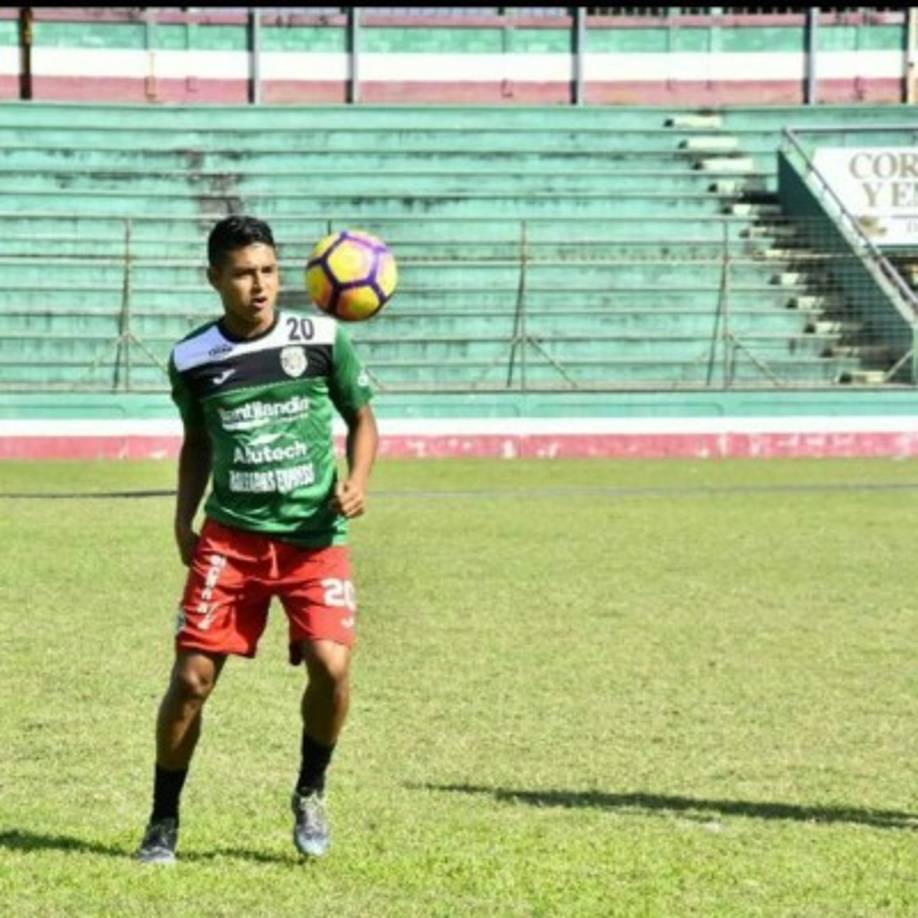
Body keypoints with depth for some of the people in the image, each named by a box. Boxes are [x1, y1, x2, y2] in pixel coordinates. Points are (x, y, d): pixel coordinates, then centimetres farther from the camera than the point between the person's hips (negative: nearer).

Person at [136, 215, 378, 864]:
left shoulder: (323, 339, -4)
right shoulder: (192, 359, 1)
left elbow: (362, 419, 9)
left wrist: (357, 482, -9)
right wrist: (184, 518, 7)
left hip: (316, 537, -1)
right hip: (230, 537, 1)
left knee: (331, 665, -19)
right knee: (191, 677, -6)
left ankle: (310, 793, 9)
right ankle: (163, 822, 13)